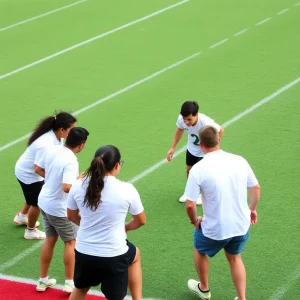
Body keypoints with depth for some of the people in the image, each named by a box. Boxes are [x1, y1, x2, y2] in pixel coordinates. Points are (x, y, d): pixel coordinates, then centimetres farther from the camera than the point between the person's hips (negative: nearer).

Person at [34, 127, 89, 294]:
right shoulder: (70, 161, -28)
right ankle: (70, 283, 18)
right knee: (70, 242, 12)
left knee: (50, 239, 21)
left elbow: (38, 169, 8)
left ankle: (43, 280, 28)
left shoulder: (52, 149, -4)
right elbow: (67, 188, -34)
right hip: (59, 208, -7)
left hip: (44, 202, 7)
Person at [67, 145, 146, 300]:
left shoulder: (78, 186, -7)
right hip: (114, 255, -2)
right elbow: (141, 221, 1)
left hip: (83, 252, 3)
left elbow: (72, 216, 11)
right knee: (135, 255, 33)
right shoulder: (126, 189, -15)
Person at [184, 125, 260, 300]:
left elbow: (190, 205, -18)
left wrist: (194, 221, 2)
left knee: (200, 251, 30)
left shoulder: (198, 169, -20)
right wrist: (252, 209, 22)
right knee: (235, 258, 31)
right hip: (241, 226, 3)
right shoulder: (239, 161, -8)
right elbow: (256, 188, 4)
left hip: (215, 229, -3)